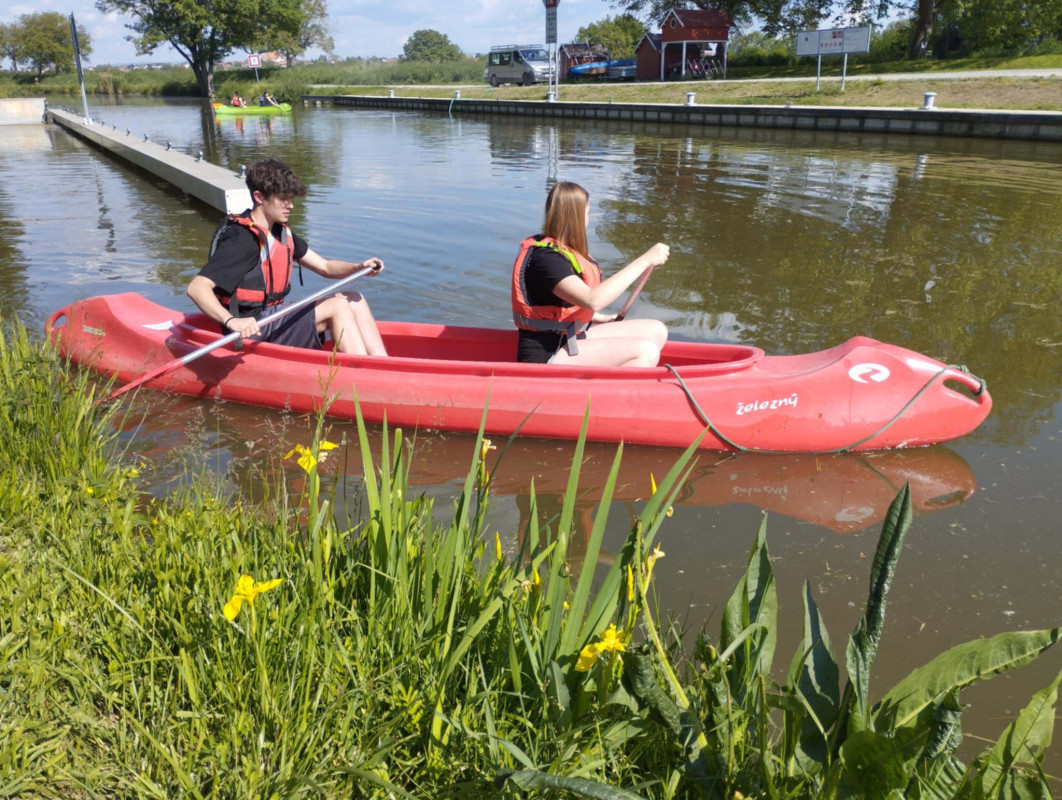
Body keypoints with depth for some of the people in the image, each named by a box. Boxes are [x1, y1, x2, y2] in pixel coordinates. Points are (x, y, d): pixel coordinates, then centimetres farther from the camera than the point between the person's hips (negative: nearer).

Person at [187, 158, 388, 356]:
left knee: (354, 300, 0)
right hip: (253, 330, -10)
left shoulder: (281, 232, 11)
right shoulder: (241, 240, -18)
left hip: (274, 317, 10)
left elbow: (325, 267, 11)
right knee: (338, 306, -18)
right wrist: (232, 321, -44)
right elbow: (196, 288, -28)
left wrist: (358, 267, -10)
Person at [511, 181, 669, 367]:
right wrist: (644, 261, -31)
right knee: (645, 351, -21)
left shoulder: (560, 251, 12)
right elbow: (593, 300, -34)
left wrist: (603, 319, 11)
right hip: (546, 354, -11)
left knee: (656, 331, 6)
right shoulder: (546, 258, -21)